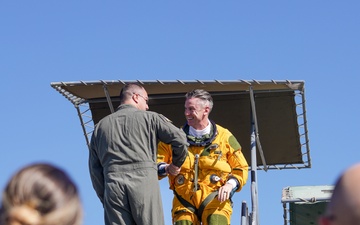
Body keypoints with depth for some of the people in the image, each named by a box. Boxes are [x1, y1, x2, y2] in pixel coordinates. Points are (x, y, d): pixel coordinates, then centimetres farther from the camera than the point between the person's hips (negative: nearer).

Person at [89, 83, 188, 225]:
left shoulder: (101, 125, 23)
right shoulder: (149, 117, 12)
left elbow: (94, 168, 18)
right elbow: (179, 139, 2)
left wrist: (103, 197, 20)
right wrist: (176, 164, 19)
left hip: (112, 183, 3)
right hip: (144, 179, -3)